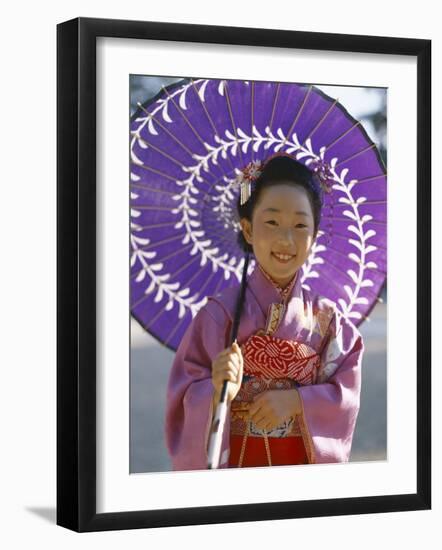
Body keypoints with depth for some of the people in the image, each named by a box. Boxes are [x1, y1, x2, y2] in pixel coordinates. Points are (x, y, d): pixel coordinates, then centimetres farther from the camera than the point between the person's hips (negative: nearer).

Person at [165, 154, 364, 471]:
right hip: (236, 463, -2)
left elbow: (347, 392, -5)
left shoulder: (326, 319, -3)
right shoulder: (220, 314, -11)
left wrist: (296, 400, -18)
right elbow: (186, 400, -12)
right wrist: (219, 391, -30)